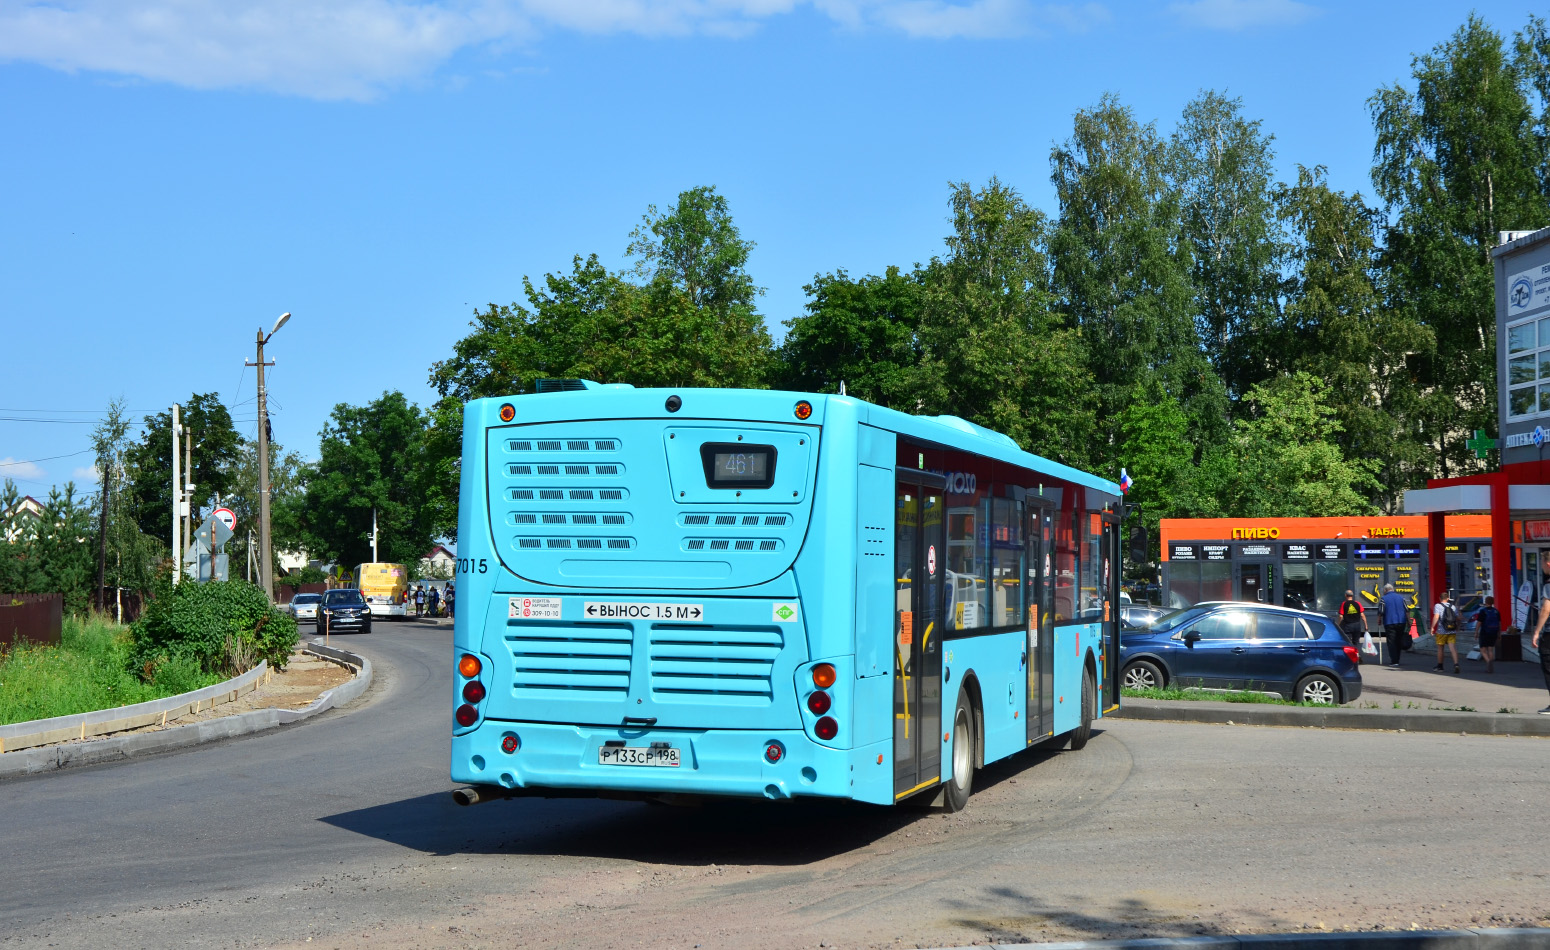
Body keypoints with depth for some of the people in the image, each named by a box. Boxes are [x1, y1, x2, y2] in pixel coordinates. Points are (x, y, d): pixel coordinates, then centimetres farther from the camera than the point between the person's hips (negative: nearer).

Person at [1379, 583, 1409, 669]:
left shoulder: (1384, 599, -4)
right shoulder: (1401, 597, 8)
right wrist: (1408, 621, 14)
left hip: (1389, 623, -4)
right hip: (1401, 622, 4)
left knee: (1391, 643, -1)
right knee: (1398, 642, 14)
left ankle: (1394, 662, -8)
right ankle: (1396, 660, 19)